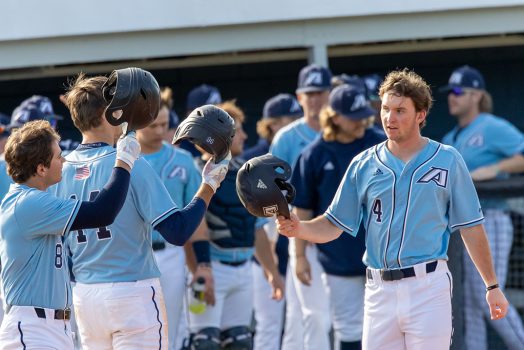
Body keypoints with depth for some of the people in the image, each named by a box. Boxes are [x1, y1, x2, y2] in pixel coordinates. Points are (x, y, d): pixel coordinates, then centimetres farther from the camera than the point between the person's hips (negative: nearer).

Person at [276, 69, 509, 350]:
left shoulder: (448, 160, 4)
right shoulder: (363, 165, 10)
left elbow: (471, 228, 5)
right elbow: (333, 226, 9)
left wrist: (492, 286, 5)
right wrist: (298, 228, -12)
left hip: (428, 287, -3)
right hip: (379, 291, 3)